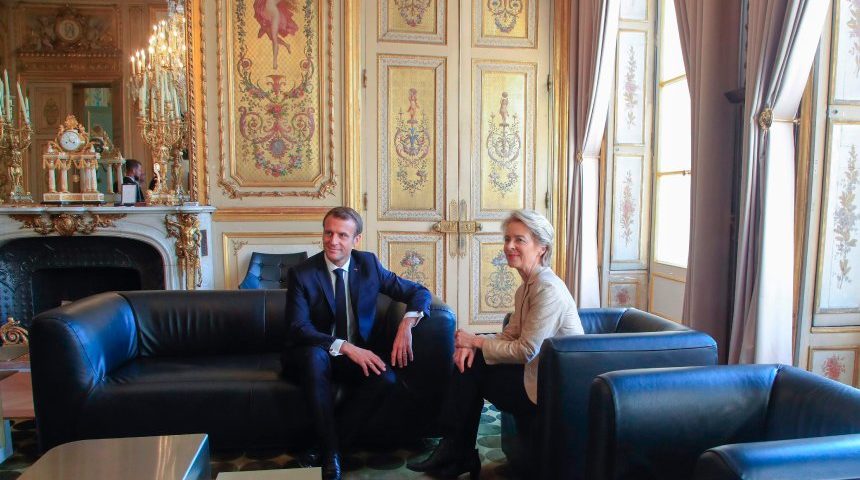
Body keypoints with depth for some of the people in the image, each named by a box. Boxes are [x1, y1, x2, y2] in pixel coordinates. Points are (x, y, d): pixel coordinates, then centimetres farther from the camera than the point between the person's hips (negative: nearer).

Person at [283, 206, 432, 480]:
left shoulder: (369, 264, -1)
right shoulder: (301, 273, -9)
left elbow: (418, 292, 2)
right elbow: (298, 327, -19)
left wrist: (407, 323, -20)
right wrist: (345, 347, -32)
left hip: (358, 354, 2)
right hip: (314, 355, -2)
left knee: (385, 378, -28)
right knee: (315, 355, -37)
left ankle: (327, 446, -15)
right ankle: (329, 451, -25)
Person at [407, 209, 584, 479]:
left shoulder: (548, 289, -21)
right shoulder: (527, 286, 9)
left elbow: (525, 351, -22)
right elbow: (509, 336, 9)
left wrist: (476, 341, -11)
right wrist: (472, 345, -9)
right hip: (537, 371, 9)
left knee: (472, 368, -7)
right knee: (467, 360, -1)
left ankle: (456, 455, 13)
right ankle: (456, 454, 8)